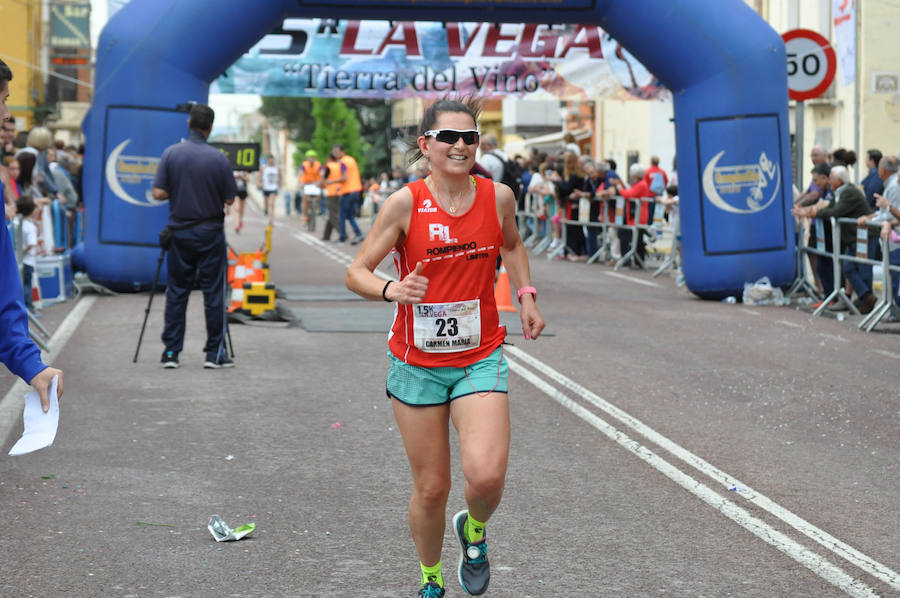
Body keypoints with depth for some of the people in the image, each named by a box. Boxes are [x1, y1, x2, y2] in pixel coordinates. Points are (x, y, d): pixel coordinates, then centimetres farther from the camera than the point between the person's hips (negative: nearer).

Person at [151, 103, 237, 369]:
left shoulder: (171, 153, -5)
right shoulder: (218, 158, -10)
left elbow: (158, 193, -7)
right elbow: (229, 199, -4)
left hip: (179, 232, 2)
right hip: (210, 233, -2)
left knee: (176, 292, 9)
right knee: (213, 292, 4)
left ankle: (171, 352, 8)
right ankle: (215, 353, 6)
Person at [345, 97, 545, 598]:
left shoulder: (499, 196, -2)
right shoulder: (405, 203, -10)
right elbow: (356, 272, -7)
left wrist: (526, 295, 10)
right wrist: (392, 290, -27)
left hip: (480, 359, 1)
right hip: (417, 363, -1)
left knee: (486, 475, -19)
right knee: (432, 488, 6)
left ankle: (474, 530, 17)